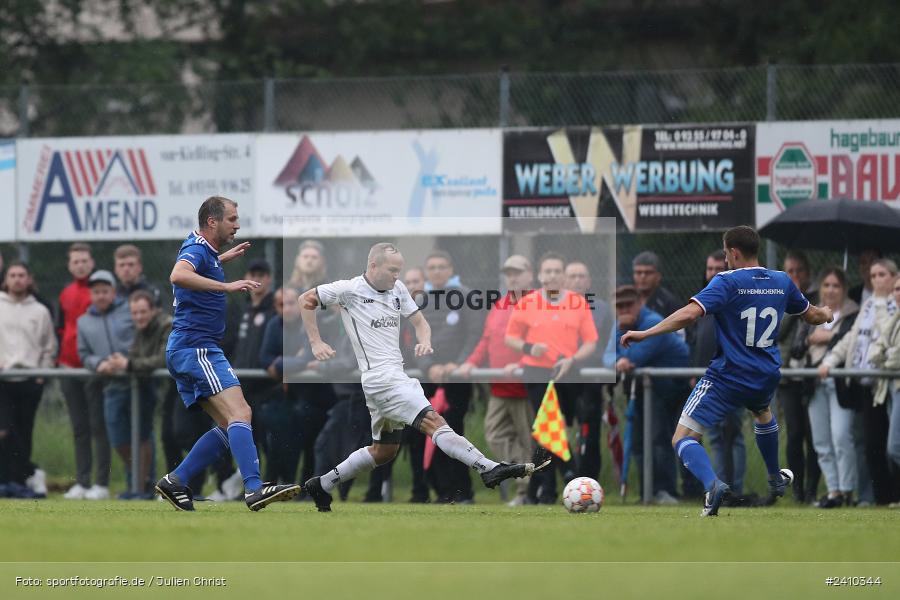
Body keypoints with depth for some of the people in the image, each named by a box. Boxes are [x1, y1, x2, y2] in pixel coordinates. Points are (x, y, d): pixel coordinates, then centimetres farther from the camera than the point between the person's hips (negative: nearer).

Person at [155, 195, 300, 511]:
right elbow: (178, 275, -36)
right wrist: (227, 286, -39)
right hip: (196, 348, -11)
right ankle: (254, 488, -36)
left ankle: (175, 482, 5)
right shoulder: (196, 249, -12)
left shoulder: (201, 248, 19)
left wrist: (223, 259, 38)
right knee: (239, 413, -23)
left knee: (229, 426, 7)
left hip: (184, 352, 11)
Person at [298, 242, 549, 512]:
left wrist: (425, 341, -4)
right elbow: (306, 300, 2)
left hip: (396, 376, 9)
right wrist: (316, 343, -2)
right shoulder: (350, 289, -6)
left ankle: (322, 485, 27)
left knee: (384, 451, 17)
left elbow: (419, 321, 19)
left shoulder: (397, 289, 12)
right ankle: (489, 469, -34)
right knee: (433, 421, -21)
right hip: (379, 376, -9)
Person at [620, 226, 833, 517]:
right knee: (763, 414, 41)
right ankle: (776, 480, 52)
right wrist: (826, 314, 46)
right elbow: (812, 315, 22)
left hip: (727, 375, -6)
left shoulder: (727, 282, -13)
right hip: (766, 377, 6)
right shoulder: (782, 282, 5)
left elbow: (689, 314, -26)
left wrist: (645, 333, -23)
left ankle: (712, 484, -31)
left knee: (683, 438, -5)